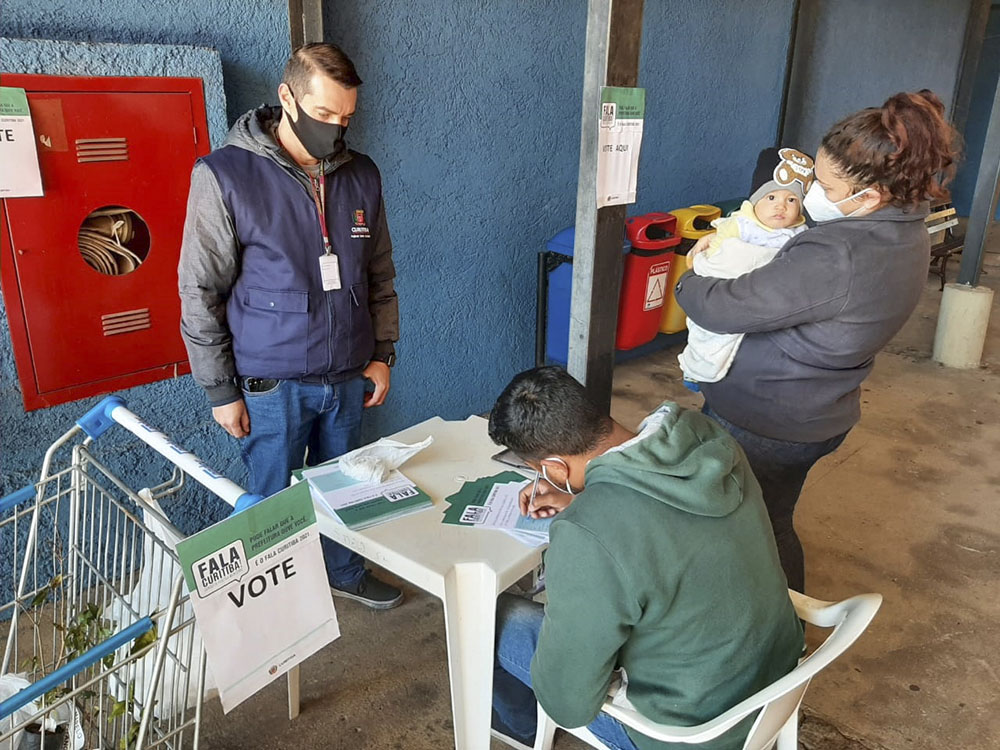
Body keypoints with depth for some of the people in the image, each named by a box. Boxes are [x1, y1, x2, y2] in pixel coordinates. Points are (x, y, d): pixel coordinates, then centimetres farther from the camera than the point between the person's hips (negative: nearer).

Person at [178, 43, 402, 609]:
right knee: (273, 501, 11)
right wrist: (221, 391, -8)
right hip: (272, 385, -4)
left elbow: (380, 274, 11)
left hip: (347, 376, 4)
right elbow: (201, 292, -9)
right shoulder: (224, 176, -12)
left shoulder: (362, 176, 2)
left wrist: (382, 353, 8)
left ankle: (345, 571, 44)